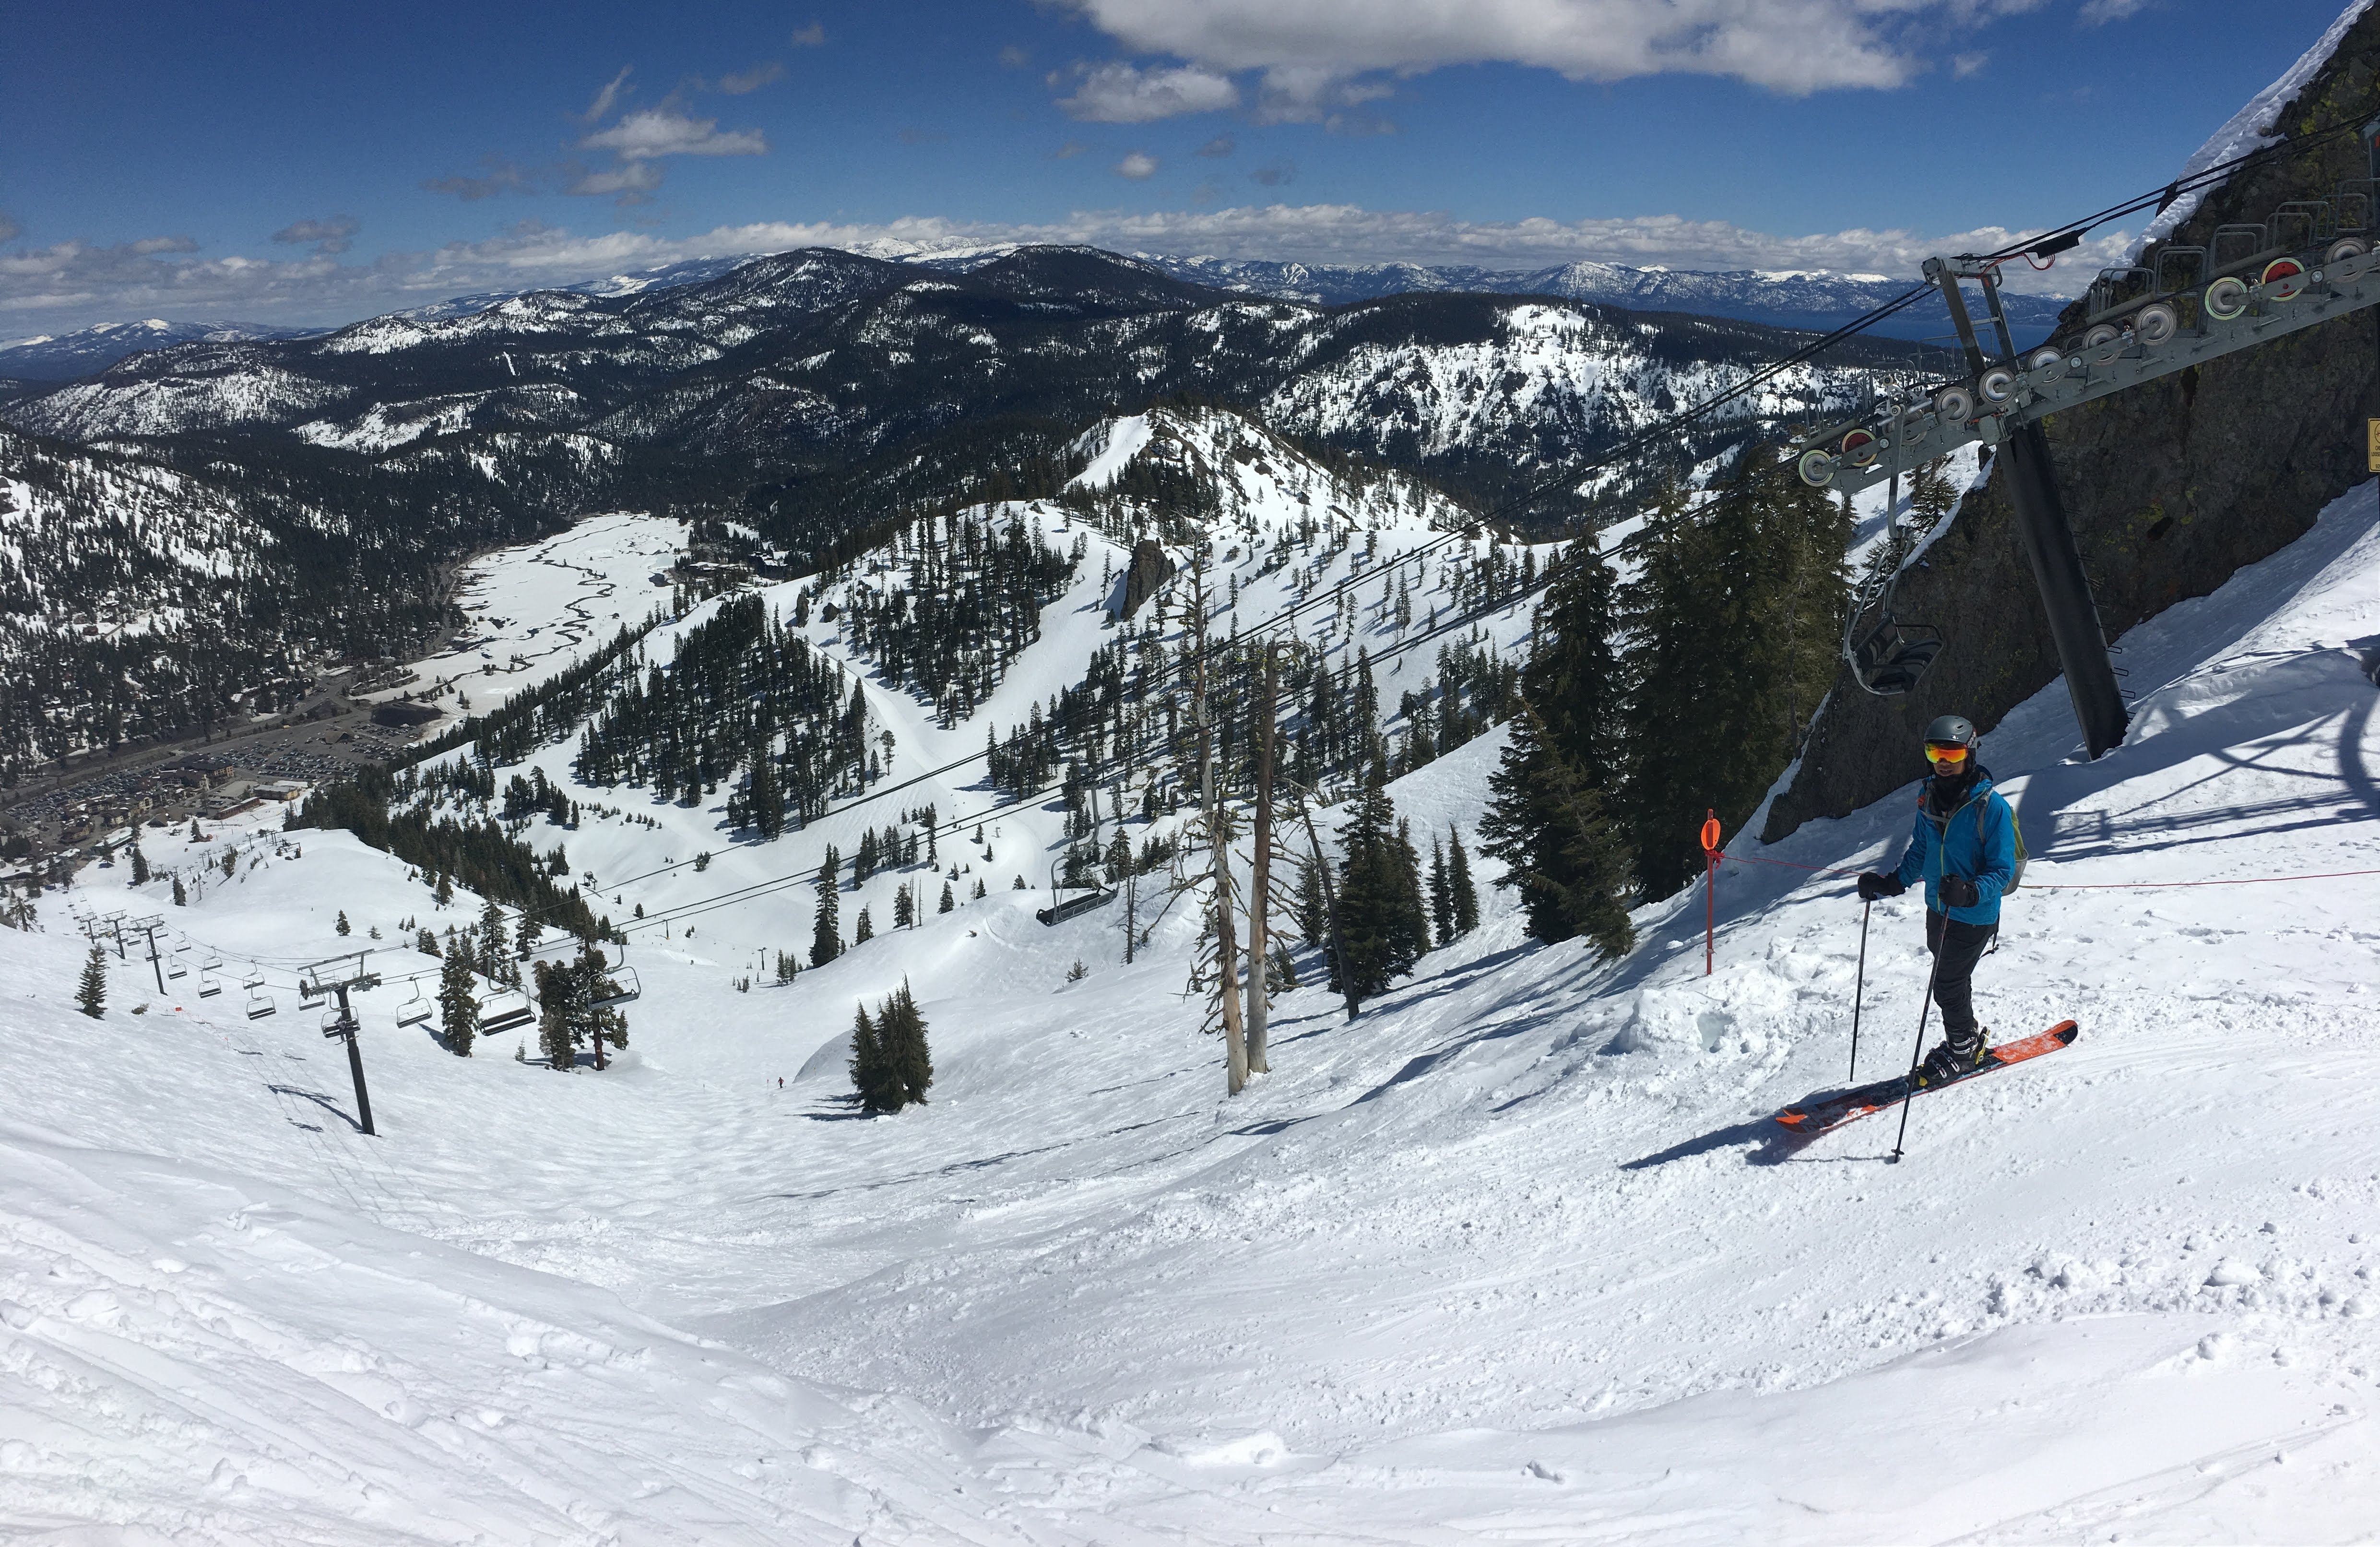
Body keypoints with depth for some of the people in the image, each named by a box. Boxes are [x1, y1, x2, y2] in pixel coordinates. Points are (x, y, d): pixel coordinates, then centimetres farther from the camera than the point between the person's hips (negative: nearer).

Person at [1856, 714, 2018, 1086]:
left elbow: (2002, 870, -18)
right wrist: (1892, 884, 2)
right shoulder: (1929, 797, 0)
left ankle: (1963, 1050, 23)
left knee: (1948, 986, 1)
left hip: (1974, 916, -6)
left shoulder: (1991, 806, -20)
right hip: (1938, 910, 6)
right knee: (1952, 981, 17)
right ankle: (1968, 1040, 37)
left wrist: (1970, 892, -36)